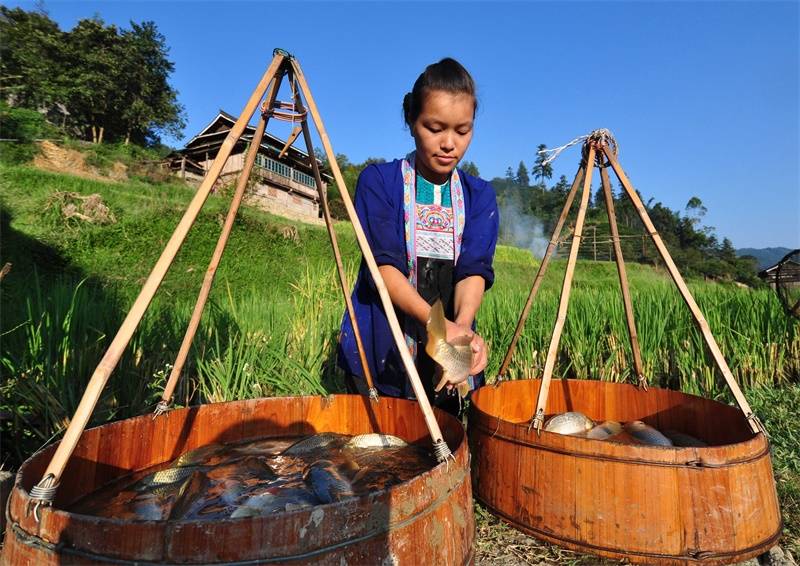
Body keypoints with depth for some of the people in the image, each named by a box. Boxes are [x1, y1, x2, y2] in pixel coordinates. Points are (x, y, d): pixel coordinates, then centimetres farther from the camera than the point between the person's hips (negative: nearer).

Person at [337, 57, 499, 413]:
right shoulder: (379, 181, -5)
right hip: (380, 353, -3)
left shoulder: (479, 196, 5)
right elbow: (383, 266, -15)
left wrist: (463, 324, -28)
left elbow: (474, 270, -7)